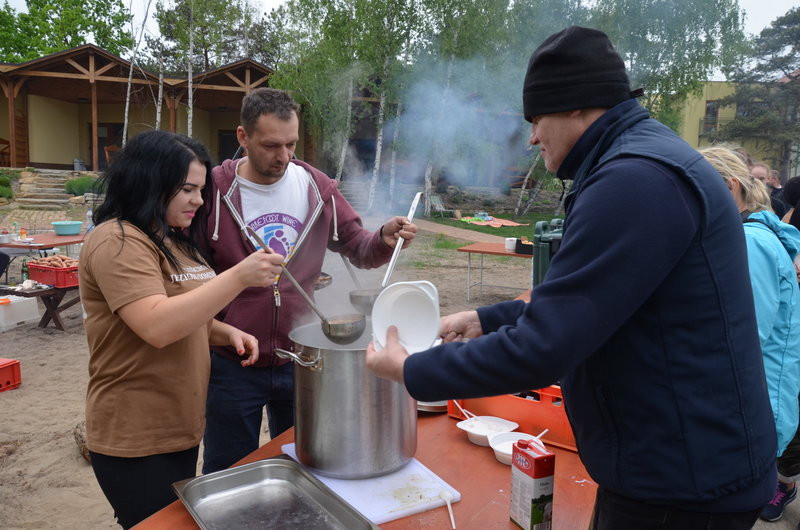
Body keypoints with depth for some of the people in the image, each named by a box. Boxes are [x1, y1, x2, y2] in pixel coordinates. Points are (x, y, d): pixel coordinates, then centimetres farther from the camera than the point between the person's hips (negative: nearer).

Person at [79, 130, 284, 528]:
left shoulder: (173, 241, 11)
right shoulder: (118, 241, -18)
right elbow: (157, 326, -30)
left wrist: (227, 333, 0)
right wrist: (238, 277, -31)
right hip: (136, 441, -9)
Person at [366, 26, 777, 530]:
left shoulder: (636, 179, -25)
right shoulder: (643, 159, 9)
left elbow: (541, 349, -27)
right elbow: (573, 304, 15)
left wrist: (410, 372, -15)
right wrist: (486, 320, 10)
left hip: (682, 485, -9)